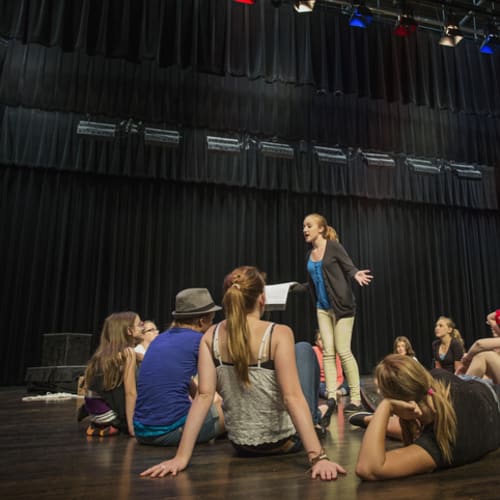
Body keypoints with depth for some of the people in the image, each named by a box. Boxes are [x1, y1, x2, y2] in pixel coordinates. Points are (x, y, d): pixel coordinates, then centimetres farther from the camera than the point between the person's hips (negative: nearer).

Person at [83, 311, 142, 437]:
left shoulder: (103, 351, 12)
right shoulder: (128, 352, -13)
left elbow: (88, 384, 15)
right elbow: (130, 392, -15)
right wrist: (131, 427, -13)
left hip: (93, 411, 8)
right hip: (107, 412, -8)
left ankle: (100, 426, 12)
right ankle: (114, 426, -2)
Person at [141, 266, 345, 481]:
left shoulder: (211, 337, -10)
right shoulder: (279, 334, -22)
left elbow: (203, 395, -17)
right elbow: (292, 397, -28)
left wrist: (181, 457, -16)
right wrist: (318, 457, -26)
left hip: (242, 444, 4)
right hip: (285, 440, -3)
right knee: (304, 349, 17)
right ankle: (311, 427, 39)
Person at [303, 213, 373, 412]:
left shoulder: (333, 246, -7)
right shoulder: (310, 255, 12)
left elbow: (349, 267, -13)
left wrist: (356, 275, -33)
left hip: (341, 305, -6)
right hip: (322, 308, 6)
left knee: (343, 352, -4)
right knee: (328, 352, 4)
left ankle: (356, 399, 9)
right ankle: (331, 399, 9)